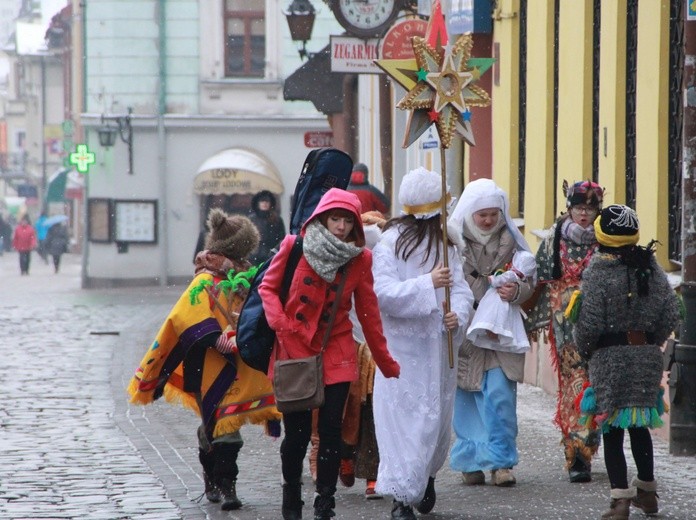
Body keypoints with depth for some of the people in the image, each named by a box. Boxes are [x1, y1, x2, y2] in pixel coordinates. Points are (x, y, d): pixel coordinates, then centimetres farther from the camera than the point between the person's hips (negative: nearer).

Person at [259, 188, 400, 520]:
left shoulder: (360, 259, -1)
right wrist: (279, 323, -15)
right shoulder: (294, 247, -5)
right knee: (297, 431, 2)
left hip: (336, 353, 1)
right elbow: (268, 287, 3)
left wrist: (387, 364, 7)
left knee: (331, 430, -5)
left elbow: (369, 313, 5)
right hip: (294, 349, -1)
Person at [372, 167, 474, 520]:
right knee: (403, 417, -8)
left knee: (437, 416, 11)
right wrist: (428, 284, -28)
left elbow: (461, 287, 5)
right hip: (401, 348, -5)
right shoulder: (390, 242, -9)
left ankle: (425, 477, 33)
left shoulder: (445, 242, 10)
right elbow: (384, 293, -19)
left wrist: (457, 315, -16)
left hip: (437, 345, 6)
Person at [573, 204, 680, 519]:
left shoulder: (598, 272, -14)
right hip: (647, 357, 5)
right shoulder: (651, 267, 2)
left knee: (612, 429, -1)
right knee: (640, 424, 20)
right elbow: (671, 314, 3)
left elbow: (590, 322, -15)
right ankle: (647, 491, 30)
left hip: (610, 358, -5)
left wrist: (583, 348, 4)